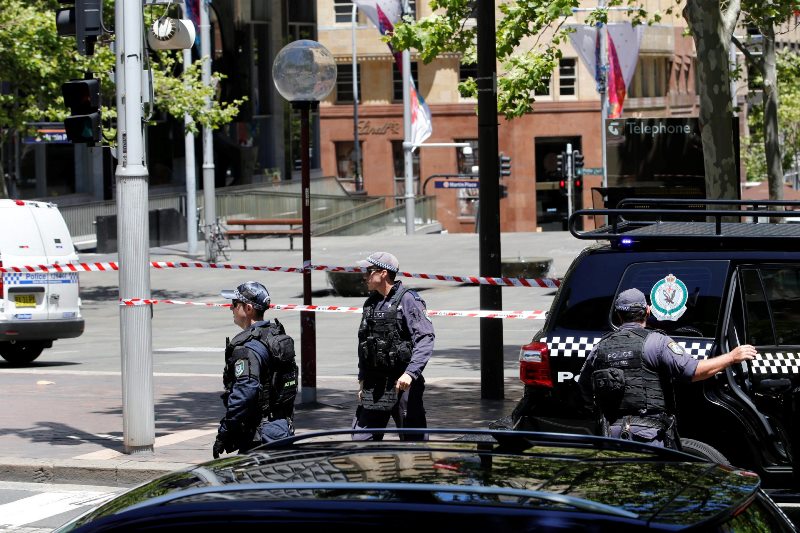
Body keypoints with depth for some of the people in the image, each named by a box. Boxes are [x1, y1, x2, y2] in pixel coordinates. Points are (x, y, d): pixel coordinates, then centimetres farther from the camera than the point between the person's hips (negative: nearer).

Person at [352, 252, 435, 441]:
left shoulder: (407, 300, -9)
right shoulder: (370, 303, 13)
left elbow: (425, 340, -18)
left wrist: (410, 373, -28)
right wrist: (362, 379, 17)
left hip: (402, 383, -7)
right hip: (373, 387, 7)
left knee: (413, 439, -1)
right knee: (361, 439, 4)